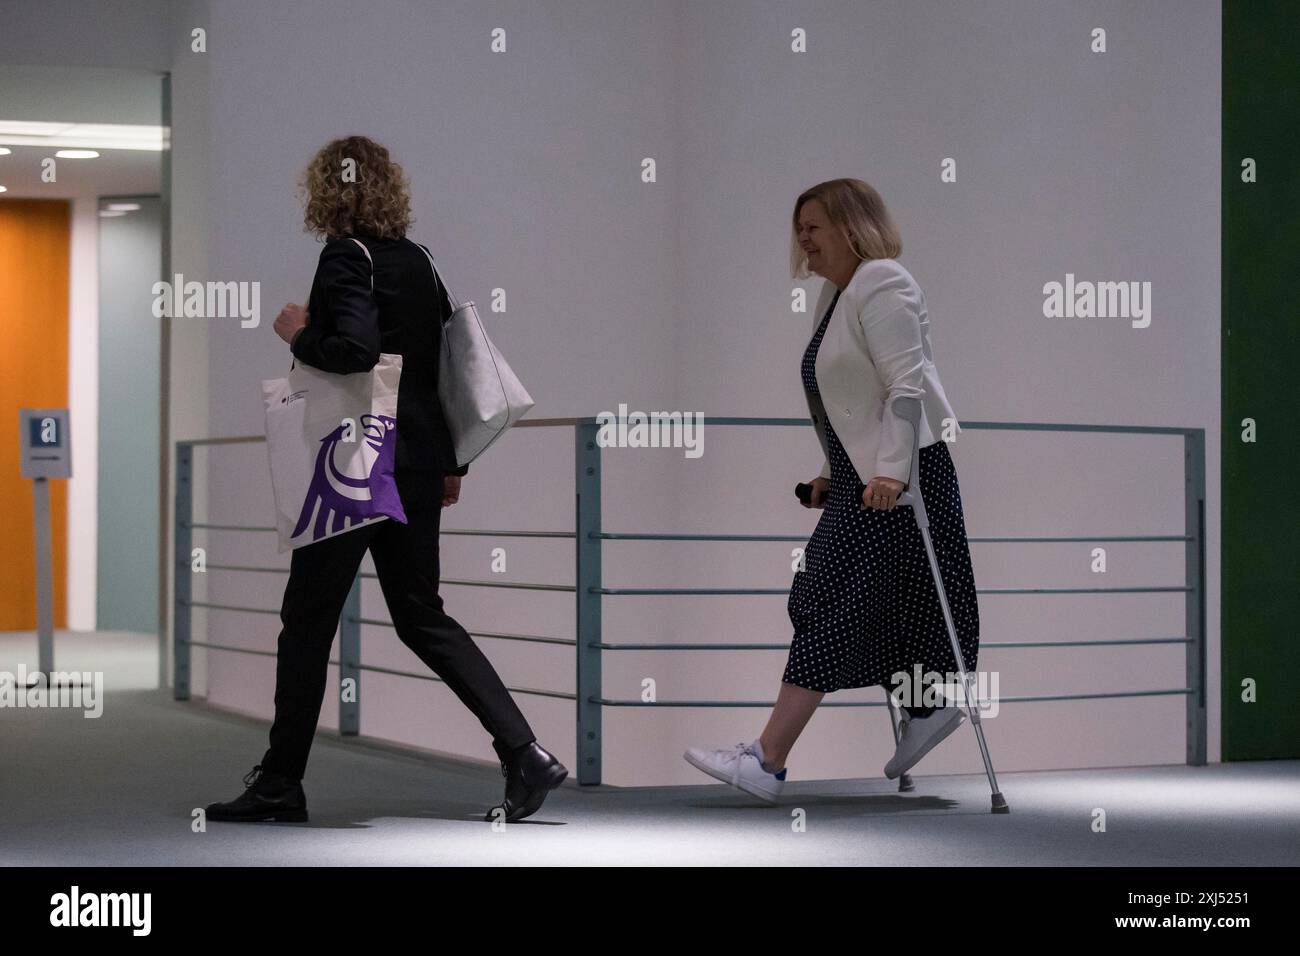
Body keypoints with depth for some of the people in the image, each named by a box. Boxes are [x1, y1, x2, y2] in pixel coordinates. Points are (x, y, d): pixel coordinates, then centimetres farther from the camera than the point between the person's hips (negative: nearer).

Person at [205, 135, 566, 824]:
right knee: (421, 616, 12)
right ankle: (525, 754, 3)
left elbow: (355, 349, -27)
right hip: (419, 465, 8)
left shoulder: (347, 257, -11)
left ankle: (280, 781, 10)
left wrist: (300, 334, -7)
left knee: (307, 618, 3)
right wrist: (453, 462, 18)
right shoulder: (416, 260, 11)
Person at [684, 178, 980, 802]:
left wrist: (892, 469, -29)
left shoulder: (882, 286, -11)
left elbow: (905, 386, -21)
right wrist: (833, 472, 19)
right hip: (859, 472, 10)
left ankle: (767, 762, -13)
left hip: (895, 477, -10)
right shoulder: (838, 291, 19)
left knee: (832, 605, -12)